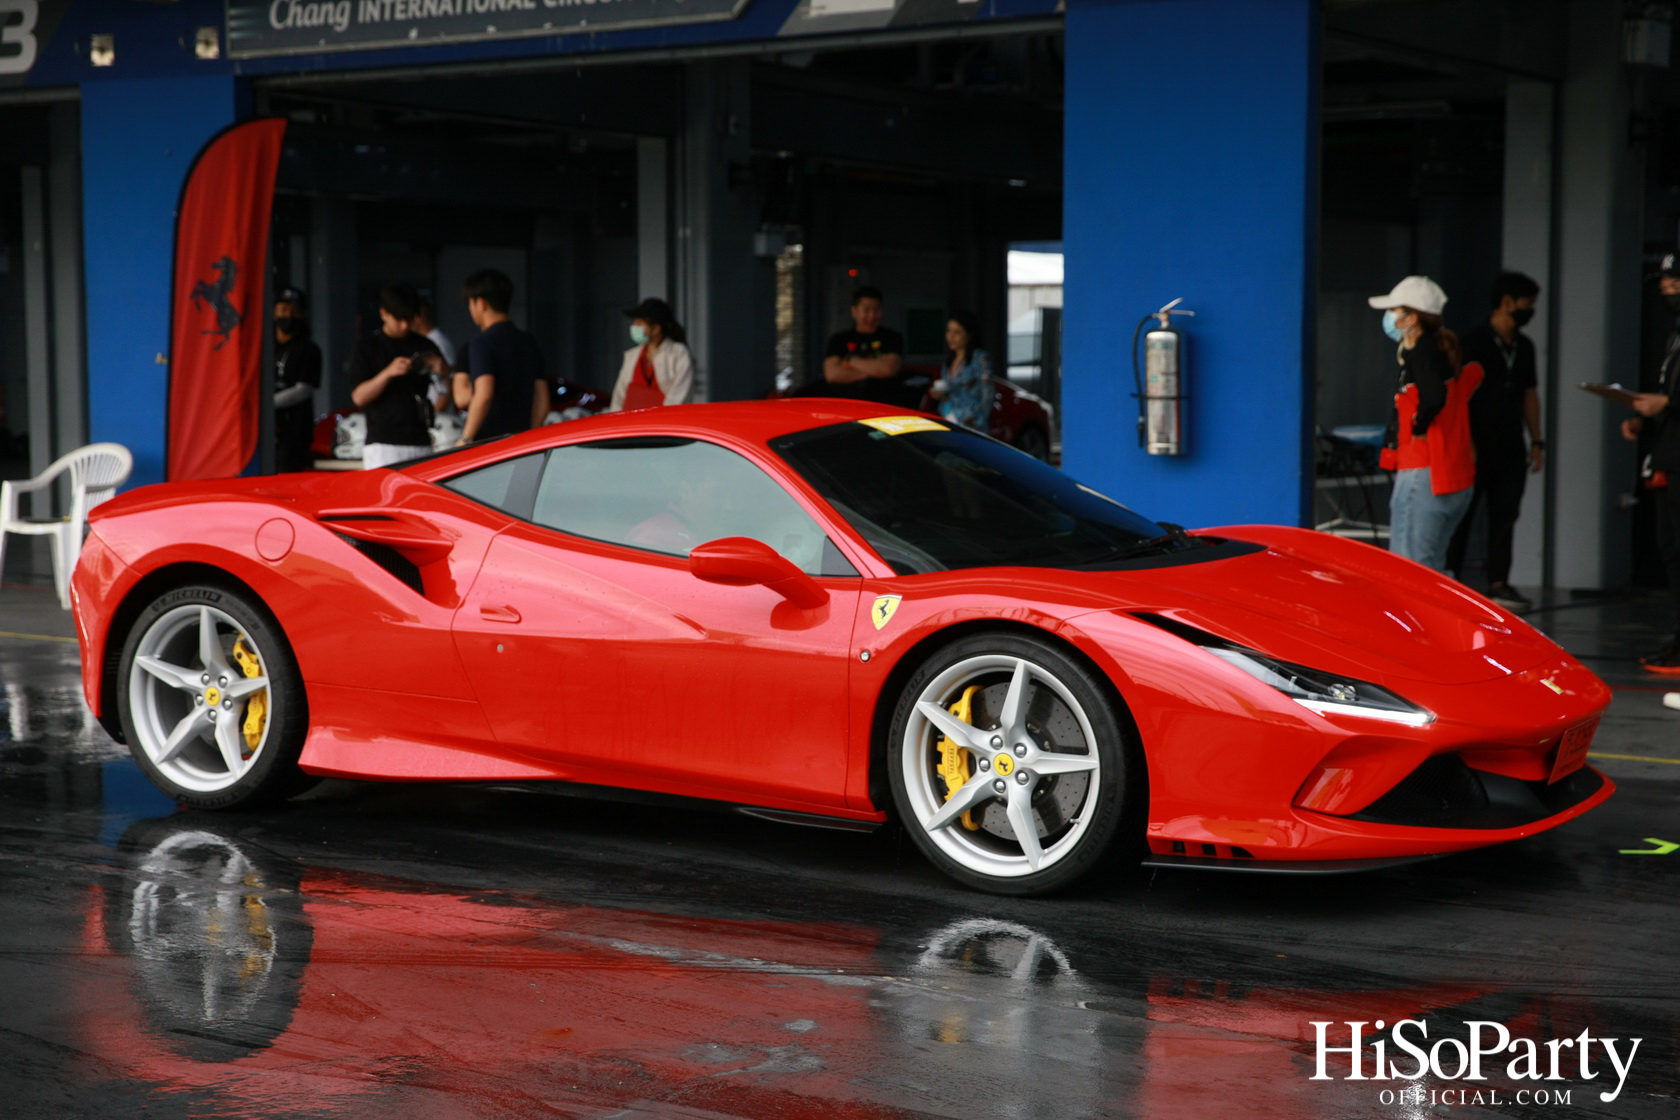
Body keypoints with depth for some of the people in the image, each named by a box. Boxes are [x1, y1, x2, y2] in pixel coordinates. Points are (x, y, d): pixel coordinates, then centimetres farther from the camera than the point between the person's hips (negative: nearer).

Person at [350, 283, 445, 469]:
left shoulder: (426, 347, 13)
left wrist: (442, 372, -9)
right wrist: (388, 373, -18)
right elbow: (359, 397, -4)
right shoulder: (367, 347, 5)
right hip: (382, 445, -3)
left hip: (421, 443, 3)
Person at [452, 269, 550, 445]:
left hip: (486, 442, -7)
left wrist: (465, 439, -17)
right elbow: (542, 402, 12)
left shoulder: (481, 343, -9)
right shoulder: (528, 342, 14)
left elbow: (484, 395, -24)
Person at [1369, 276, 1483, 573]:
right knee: (1431, 566, 17)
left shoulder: (1420, 353, -14)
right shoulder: (1441, 350, 13)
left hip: (1423, 475, -10)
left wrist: (1419, 428, -15)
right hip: (1455, 479, 10)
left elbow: (1434, 397, -31)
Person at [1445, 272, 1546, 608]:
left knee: (1504, 517, 6)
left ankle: (1499, 584, 10)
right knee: (1461, 515, -1)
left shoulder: (1524, 346, 13)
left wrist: (1536, 441, 13)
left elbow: (1529, 394, 18)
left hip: (1510, 449, 6)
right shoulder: (1474, 341, -8)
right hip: (1477, 447, -6)